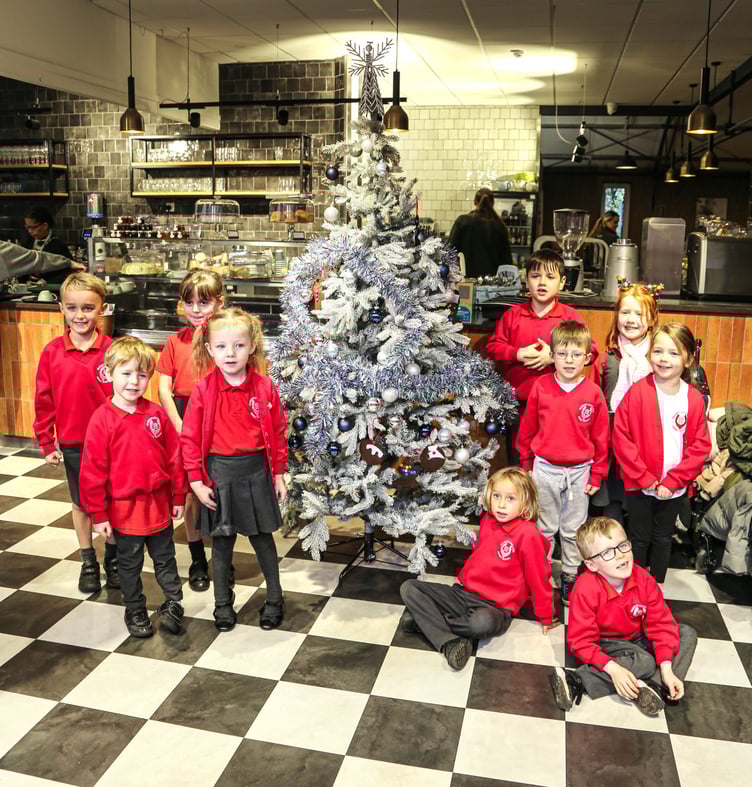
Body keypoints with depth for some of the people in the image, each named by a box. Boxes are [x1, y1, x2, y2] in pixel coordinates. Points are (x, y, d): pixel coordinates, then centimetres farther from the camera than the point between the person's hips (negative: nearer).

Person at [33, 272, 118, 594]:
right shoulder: (52, 352, -6)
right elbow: (44, 401, 0)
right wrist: (47, 443, 1)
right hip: (72, 444, 2)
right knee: (81, 503, 16)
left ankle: (113, 558, 32)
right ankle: (88, 562, 33)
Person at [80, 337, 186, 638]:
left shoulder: (156, 414, -6)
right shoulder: (102, 419, -13)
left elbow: (174, 458, 1)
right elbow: (93, 470, -10)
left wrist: (178, 497, 4)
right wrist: (98, 514, -9)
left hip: (159, 504, 2)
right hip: (124, 508, -2)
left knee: (165, 559, 17)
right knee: (130, 565, 16)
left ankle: (172, 605, 32)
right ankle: (135, 612, 33)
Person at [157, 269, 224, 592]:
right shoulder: (176, 342, 3)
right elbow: (164, 388, 0)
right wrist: (180, 426, -10)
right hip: (183, 424, 2)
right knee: (190, 493, 9)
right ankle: (198, 561, 25)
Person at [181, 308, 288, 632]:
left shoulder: (265, 387, -5)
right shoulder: (203, 391, -7)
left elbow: (278, 432, 2)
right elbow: (190, 438, -4)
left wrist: (278, 474, 3)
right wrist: (196, 481, -6)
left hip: (256, 471, 0)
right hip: (219, 474, 0)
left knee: (263, 538, 13)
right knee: (221, 542, 13)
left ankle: (274, 599, 30)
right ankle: (222, 603, 30)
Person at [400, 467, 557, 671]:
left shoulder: (527, 534, -14)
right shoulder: (487, 521, 6)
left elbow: (538, 578, -7)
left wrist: (546, 618, 1)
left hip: (495, 606, -6)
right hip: (463, 593, 7)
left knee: (482, 623, -42)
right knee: (408, 588, -9)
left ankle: (427, 621, -13)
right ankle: (450, 643, -25)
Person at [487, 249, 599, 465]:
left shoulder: (570, 317, -2)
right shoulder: (512, 315, 3)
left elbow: (590, 351, -7)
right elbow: (493, 346, 4)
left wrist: (554, 356, -18)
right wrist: (518, 354, -14)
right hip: (517, 401, 2)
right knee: (516, 455, 15)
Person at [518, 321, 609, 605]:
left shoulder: (593, 393, -7)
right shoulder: (541, 387, -7)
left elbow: (600, 437, 0)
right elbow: (527, 428, 3)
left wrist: (597, 475, 3)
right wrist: (526, 465, 9)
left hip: (579, 472, 0)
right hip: (544, 469, 0)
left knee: (573, 529, 13)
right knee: (544, 528, 13)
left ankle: (570, 576, 28)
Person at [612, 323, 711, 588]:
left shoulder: (695, 399, -5)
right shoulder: (637, 392, -13)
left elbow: (700, 446, -4)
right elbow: (621, 438, -13)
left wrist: (672, 481, -11)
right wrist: (646, 478, -14)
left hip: (674, 487, 2)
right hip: (639, 485, -2)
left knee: (663, 538, 17)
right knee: (640, 538, 11)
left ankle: (657, 587, 35)